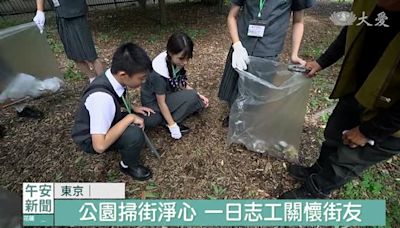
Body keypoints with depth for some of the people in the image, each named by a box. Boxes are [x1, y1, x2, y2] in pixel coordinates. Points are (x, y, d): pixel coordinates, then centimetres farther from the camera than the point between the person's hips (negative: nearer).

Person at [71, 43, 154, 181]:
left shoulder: (115, 77, -16)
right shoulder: (102, 97, -39)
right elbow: (100, 146, -38)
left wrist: (133, 108, -8)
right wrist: (129, 118, -32)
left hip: (107, 123, 7)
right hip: (91, 140, -7)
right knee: (134, 134, -30)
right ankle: (129, 166, 0)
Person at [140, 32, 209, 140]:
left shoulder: (176, 62, -13)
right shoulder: (159, 73, -32)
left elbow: (181, 84, 1)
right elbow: (161, 103, -24)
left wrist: (198, 95, -11)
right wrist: (172, 126, -21)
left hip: (169, 93, 7)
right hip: (154, 101, -7)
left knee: (199, 102, -6)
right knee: (191, 97, -26)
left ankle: (170, 120, 0)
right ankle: (168, 123, -9)